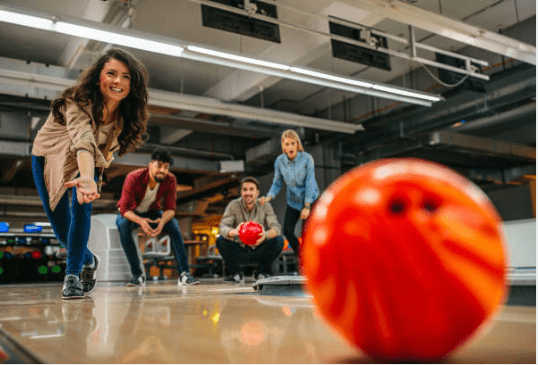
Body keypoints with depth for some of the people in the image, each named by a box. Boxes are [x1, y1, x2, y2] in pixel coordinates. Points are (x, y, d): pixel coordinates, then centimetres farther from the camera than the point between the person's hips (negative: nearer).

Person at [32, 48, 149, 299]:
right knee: (62, 229, -2)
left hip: (88, 164, 3)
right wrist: (86, 178, -73)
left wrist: (90, 178, -25)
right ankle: (88, 261, 27)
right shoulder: (78, 103, -38)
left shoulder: (125, 115, -21)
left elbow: (104, 152, -10)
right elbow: (83, 140, -56)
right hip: (47, 158, -2)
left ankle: (72, 276, -10)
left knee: (81, 207, -23)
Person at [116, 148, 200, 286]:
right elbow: (125, 208, -28)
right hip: (130, 214, -2)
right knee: (123, 225, -37)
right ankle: (137, 275, -29)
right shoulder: (134, 178, -29)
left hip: (151, 212, 2)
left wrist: (163, 220, -43)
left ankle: (184, 273, -28)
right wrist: (140, 221, -49)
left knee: (173, 224, -27)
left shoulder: (170, 180, -19)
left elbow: (170, 208, -19)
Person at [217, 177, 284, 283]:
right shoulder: (234, 205, -9)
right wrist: (233, 232, -46)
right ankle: (237, 273, -4)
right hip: (240, 252, 0)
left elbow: (276, 227, -18)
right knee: (221, 241, -26)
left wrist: (266, 234, -44)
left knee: (278, 241, -25)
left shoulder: (265, 206, -7)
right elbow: (222, 227, -20)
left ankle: (262, 272, -1)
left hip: (259, 252, 0)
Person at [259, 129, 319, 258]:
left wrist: (307, 207, -17)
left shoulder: (307, 158, -19)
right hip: (293, 201, 3)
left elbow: (310, 183, -17)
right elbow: (277, 184, -2)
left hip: (310, 199, -3)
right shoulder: (279, 161, -10)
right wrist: (268, 198, -20)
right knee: (287, 231, 0)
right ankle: (300, 257, 26)